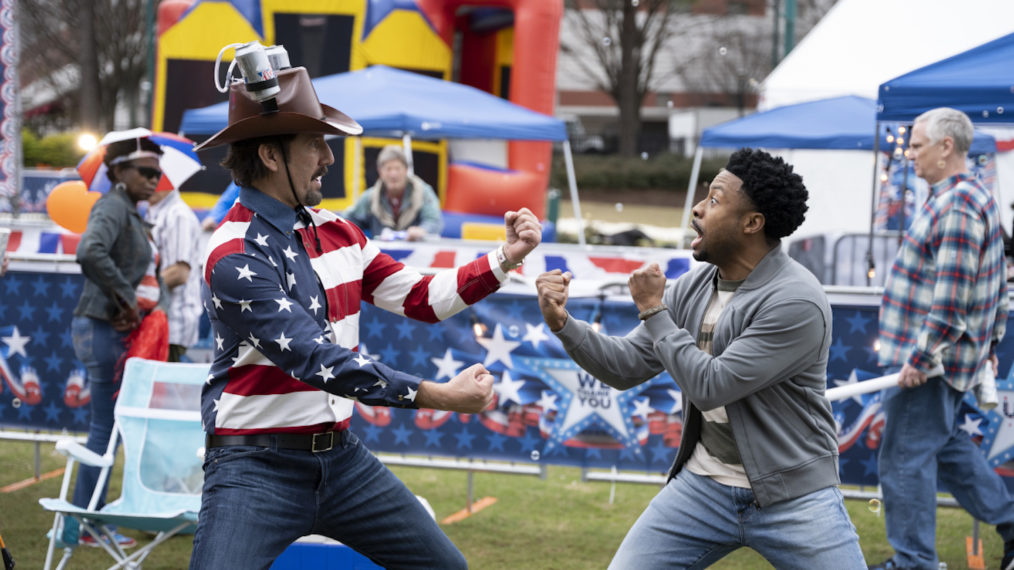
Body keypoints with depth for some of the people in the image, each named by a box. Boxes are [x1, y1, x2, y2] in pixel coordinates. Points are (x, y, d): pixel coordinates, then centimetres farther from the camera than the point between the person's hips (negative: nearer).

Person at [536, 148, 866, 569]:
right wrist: (563, 324, -9)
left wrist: (653, 310, -15)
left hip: (793, 497, -6)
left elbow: (710, 387, -23)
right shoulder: (694, 287, 2)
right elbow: (627, 367, 6)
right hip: (703, 487, 6)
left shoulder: (796, 302, -21)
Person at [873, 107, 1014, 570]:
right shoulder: (974, 198, 13)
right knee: (945, 445, 20)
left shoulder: (956, 207, -21)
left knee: (905, 457, -2)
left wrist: (919, 358, -23)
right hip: (942, 357, 11)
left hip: (929, 362, -11)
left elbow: (951, 299, -26)